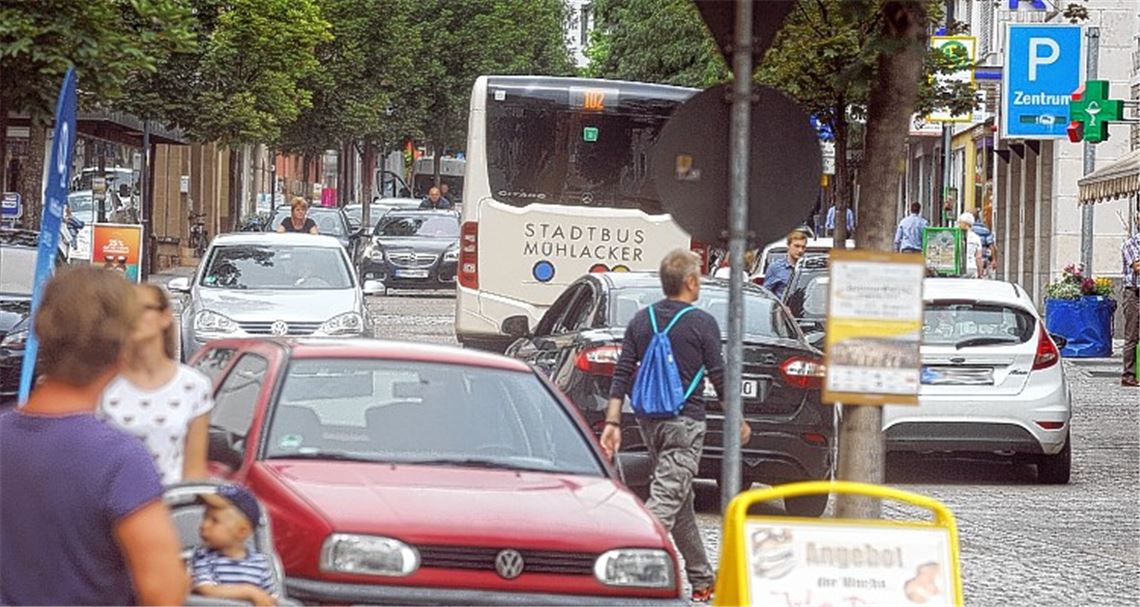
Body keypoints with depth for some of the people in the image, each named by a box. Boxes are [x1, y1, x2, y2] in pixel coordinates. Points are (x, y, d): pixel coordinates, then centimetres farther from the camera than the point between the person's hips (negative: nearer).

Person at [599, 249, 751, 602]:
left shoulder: (641, 321, 6)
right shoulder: (701, 324, -9)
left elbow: (622, 375, 3)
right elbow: (719, 378, -5)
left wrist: (613, 422, 3)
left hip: (649, 421, 6)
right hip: (684, 423, -6)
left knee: (681, 502, 16)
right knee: (666, 500, -11)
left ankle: (702, 581, 25)